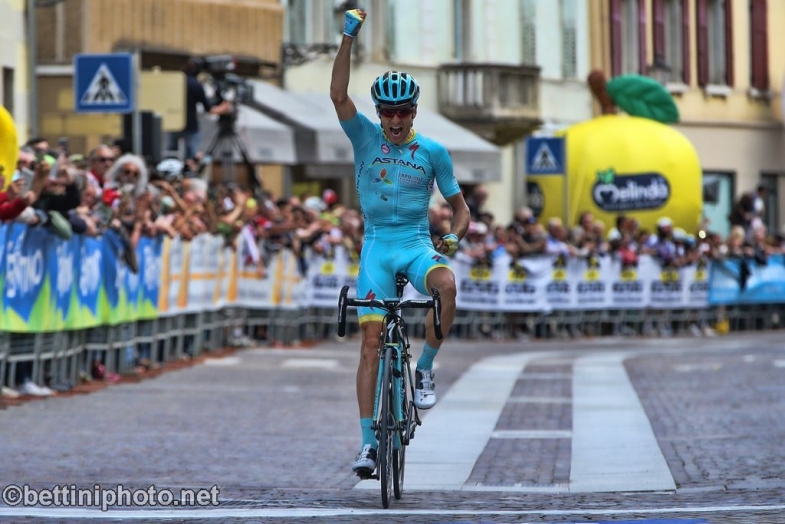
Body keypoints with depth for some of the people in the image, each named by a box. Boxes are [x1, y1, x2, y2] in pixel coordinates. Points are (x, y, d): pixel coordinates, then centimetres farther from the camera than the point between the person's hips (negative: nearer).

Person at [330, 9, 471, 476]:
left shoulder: (432, 151, 1)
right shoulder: (366, 137, 2)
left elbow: (460, 205, 7)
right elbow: (338, 94, -13)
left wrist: (454, 237, -14)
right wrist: (348, 37, -20)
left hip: (417, 244, 0)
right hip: (377, 245, 0)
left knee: (446, 284, -35)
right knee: (371, 341, -7)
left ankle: (426, 369, -15)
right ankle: (369, 441, -5)